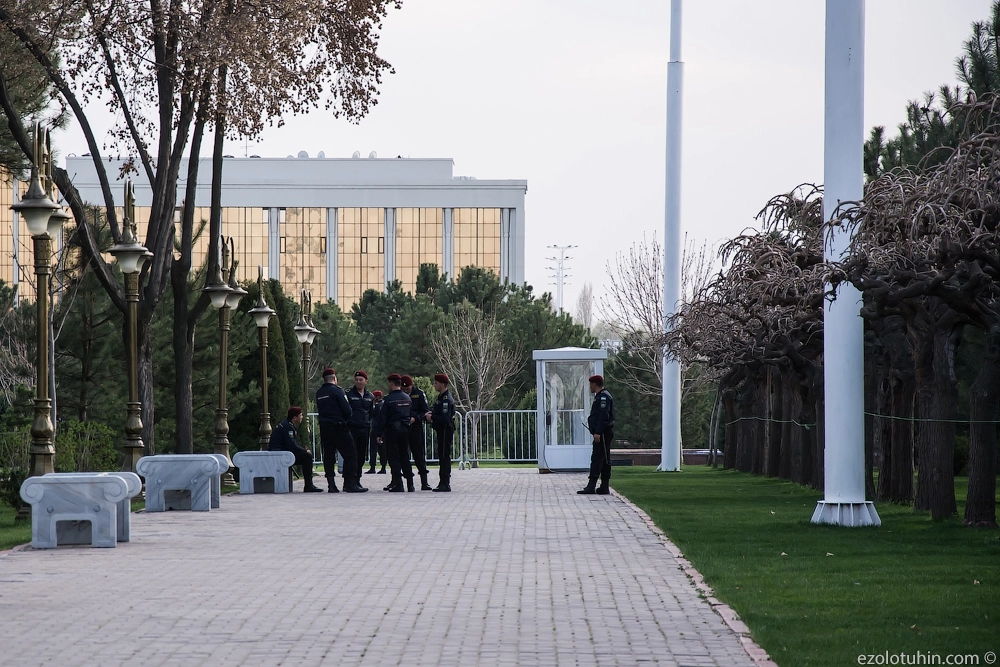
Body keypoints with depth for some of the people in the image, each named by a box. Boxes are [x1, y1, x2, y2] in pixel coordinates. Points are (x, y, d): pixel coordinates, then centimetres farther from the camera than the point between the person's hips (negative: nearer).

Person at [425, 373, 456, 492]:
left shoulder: (446, 399, -18)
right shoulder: (441, 397, 15)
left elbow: (445, 418, -25)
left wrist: (432, 418, -17)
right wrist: (430, 415, 7)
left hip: (446, 431, -10)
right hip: (441, 431, 10)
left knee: (444, 457, -8)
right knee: (443, 457, 12)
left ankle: (445, 484, -7)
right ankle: (444, 483, 17)